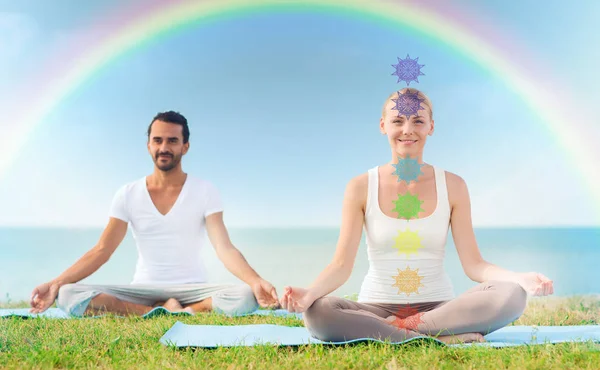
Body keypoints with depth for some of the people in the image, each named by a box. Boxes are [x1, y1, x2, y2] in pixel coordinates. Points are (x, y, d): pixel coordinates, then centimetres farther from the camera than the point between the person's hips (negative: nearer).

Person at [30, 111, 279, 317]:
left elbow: (224, 248, -13)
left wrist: (256, 281, -33)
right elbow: (100, 252, -1)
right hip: (142, 291, 2)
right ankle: (172, 313, -22)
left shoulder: (205, 191, -3)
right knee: (67, 295, -24)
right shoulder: (128, 195, 3)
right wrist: (56, 283, -16)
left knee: (246, 297, -33)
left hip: (191, 290, -2)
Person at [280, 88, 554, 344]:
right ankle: (443, 339, -26)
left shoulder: (452, 186, 2)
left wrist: (520, 278, -22)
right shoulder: (361, 188, -2)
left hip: (438, 307, 1)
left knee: (511, 295, -27)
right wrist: (309, 292, -29)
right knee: (316, 312, -33)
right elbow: (341, 264, -8)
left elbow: (473, 264, -3)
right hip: (376, 306, -1)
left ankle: (393, 330, -20)